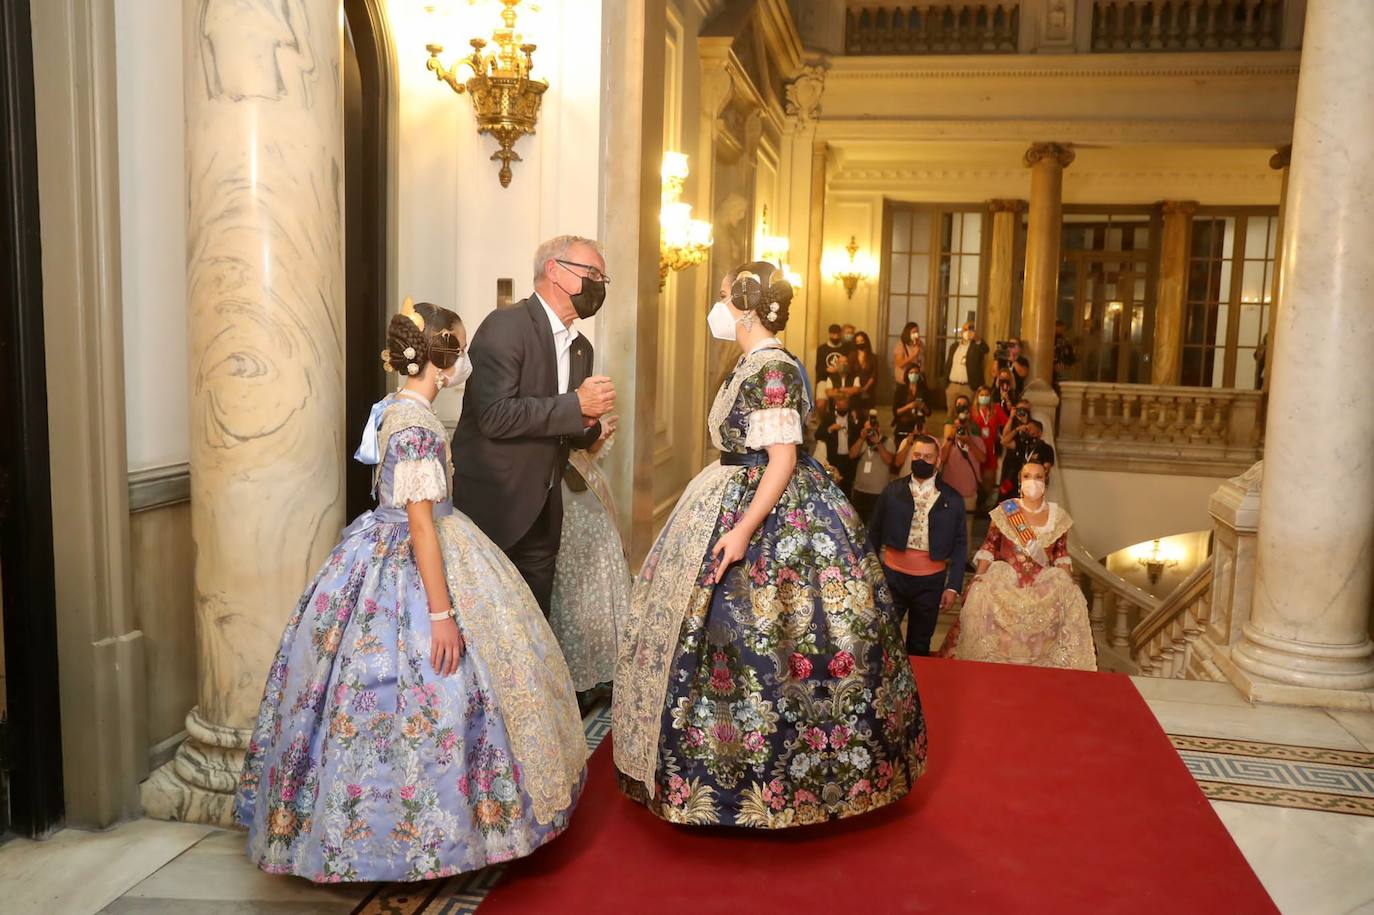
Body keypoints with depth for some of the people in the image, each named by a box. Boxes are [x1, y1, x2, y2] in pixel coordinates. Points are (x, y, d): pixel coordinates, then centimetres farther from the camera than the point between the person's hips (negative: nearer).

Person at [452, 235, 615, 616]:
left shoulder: (581, 347, 12)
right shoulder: (506, 326, -13)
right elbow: (494, 416, -24)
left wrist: (589, 424, -4)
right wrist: (576, 404, -20)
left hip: (543, 512, 8)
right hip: (493, 505, -7)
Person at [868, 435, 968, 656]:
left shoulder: (952, 499, 0)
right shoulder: (892, 491, 2)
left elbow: (959, 545, 1)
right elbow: (874, 534, 6)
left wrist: (953, 586, -4)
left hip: (931, 581, 0)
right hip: (892, 576, 0)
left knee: (919, 646, 13)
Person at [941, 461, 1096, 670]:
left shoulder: (1058, 516, 6)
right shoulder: (1005, 511, 2)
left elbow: (1061, 555, 9)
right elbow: (989, 547, 2)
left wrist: (1069, 584, -4)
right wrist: (979, 576, -9)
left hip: (1044, 585, 2)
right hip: (1005, 580, -2)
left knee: (1073, 600, -19)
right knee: (981, 596, -26)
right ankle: (985, 665, -8)